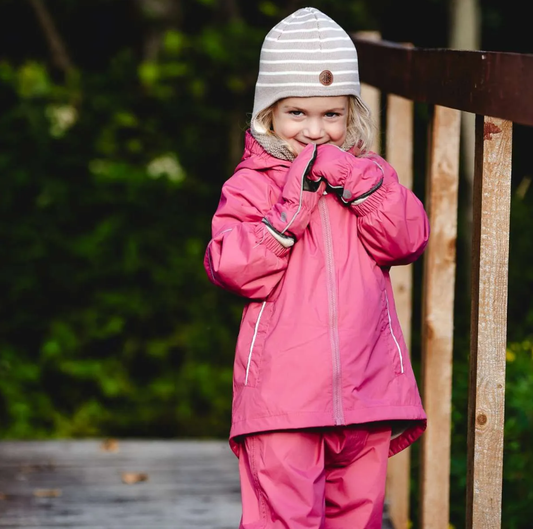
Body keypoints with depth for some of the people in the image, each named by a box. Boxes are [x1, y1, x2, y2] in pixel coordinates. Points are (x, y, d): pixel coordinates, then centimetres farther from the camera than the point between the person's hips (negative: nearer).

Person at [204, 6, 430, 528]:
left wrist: (359, 182, -14)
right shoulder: (251, 184, 0)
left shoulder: (369, 174, 11)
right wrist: (293, 204, -18)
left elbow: (407, 241, -3)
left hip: (366, 384, 4)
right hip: (281, 394, -3)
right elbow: (232, 268, -12)